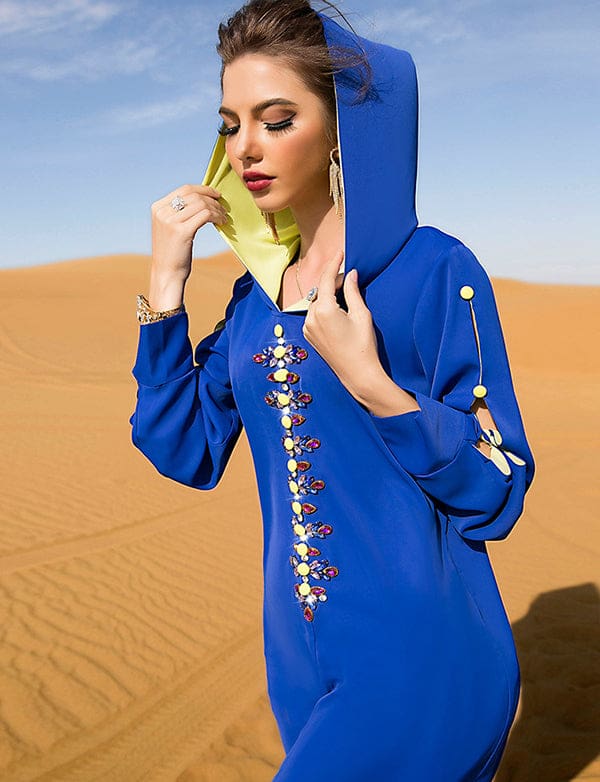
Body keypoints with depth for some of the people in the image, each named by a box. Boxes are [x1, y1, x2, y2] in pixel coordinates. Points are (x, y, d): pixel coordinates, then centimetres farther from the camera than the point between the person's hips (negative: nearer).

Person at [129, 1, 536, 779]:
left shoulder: (435, 272, -13)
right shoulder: (258, 290, 5)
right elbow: (184, 454, 3)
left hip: (417, 656, -6)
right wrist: (165, 283, -4)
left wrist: (368, 381, -26)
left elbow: (496, 496, -13)